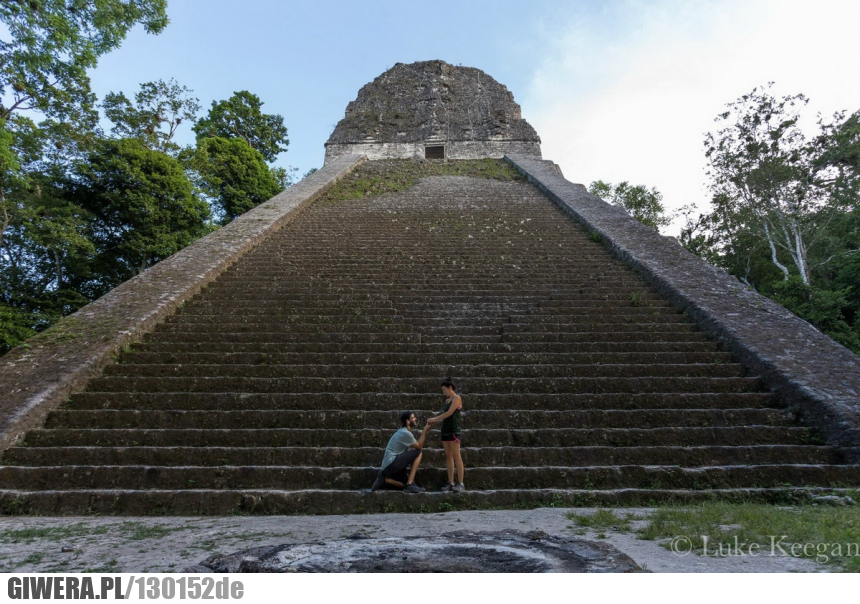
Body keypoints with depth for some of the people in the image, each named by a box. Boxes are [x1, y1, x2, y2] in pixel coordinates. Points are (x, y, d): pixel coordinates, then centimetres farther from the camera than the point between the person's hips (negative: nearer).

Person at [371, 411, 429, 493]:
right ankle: (410, 485, -12)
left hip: (389, 465, 10)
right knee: (418, 453, -13)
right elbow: (419, 446, -8)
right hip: (391, 463, -10)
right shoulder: (405, 433, -15)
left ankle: (384, 478, 7)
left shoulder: (404, 432, 16)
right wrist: (425, 430, -5)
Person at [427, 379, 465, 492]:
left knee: (456, 456, -9)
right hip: (445, 430, 8)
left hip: (454, 430, -8)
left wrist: (434, 419, -11)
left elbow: (449, 413, -14)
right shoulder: (447, 400, 18)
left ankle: (460, 483, -9)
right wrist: (434, 423, 4)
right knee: (448, 456, 5)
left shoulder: (457, 398, -5)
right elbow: (445, 417, 15)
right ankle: (451, 483, 7)